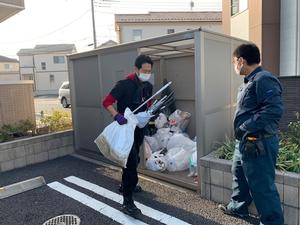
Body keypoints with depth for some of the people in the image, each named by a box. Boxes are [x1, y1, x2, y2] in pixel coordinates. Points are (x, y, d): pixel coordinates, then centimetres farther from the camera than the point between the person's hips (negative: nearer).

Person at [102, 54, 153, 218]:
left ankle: (126, 185, 47)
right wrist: (116, 115, -35)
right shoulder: (124, 85, -18)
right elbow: (107, 102, -19)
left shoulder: (148, 87, 3)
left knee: (133, 160, 22)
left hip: (139, 128, 7)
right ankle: (127, 203, -2)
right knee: (131, 162, -12)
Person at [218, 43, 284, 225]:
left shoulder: (264, 79, -18)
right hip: (245, 141, 11)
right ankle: (238, 207, 44)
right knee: (239, 175, 24)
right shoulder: (251, 81, 14)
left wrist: (245, 127, -24)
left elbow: (274, 109, -28)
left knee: (262, 185, 1)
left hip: (259, 143, -11)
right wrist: (242, 131, 10)